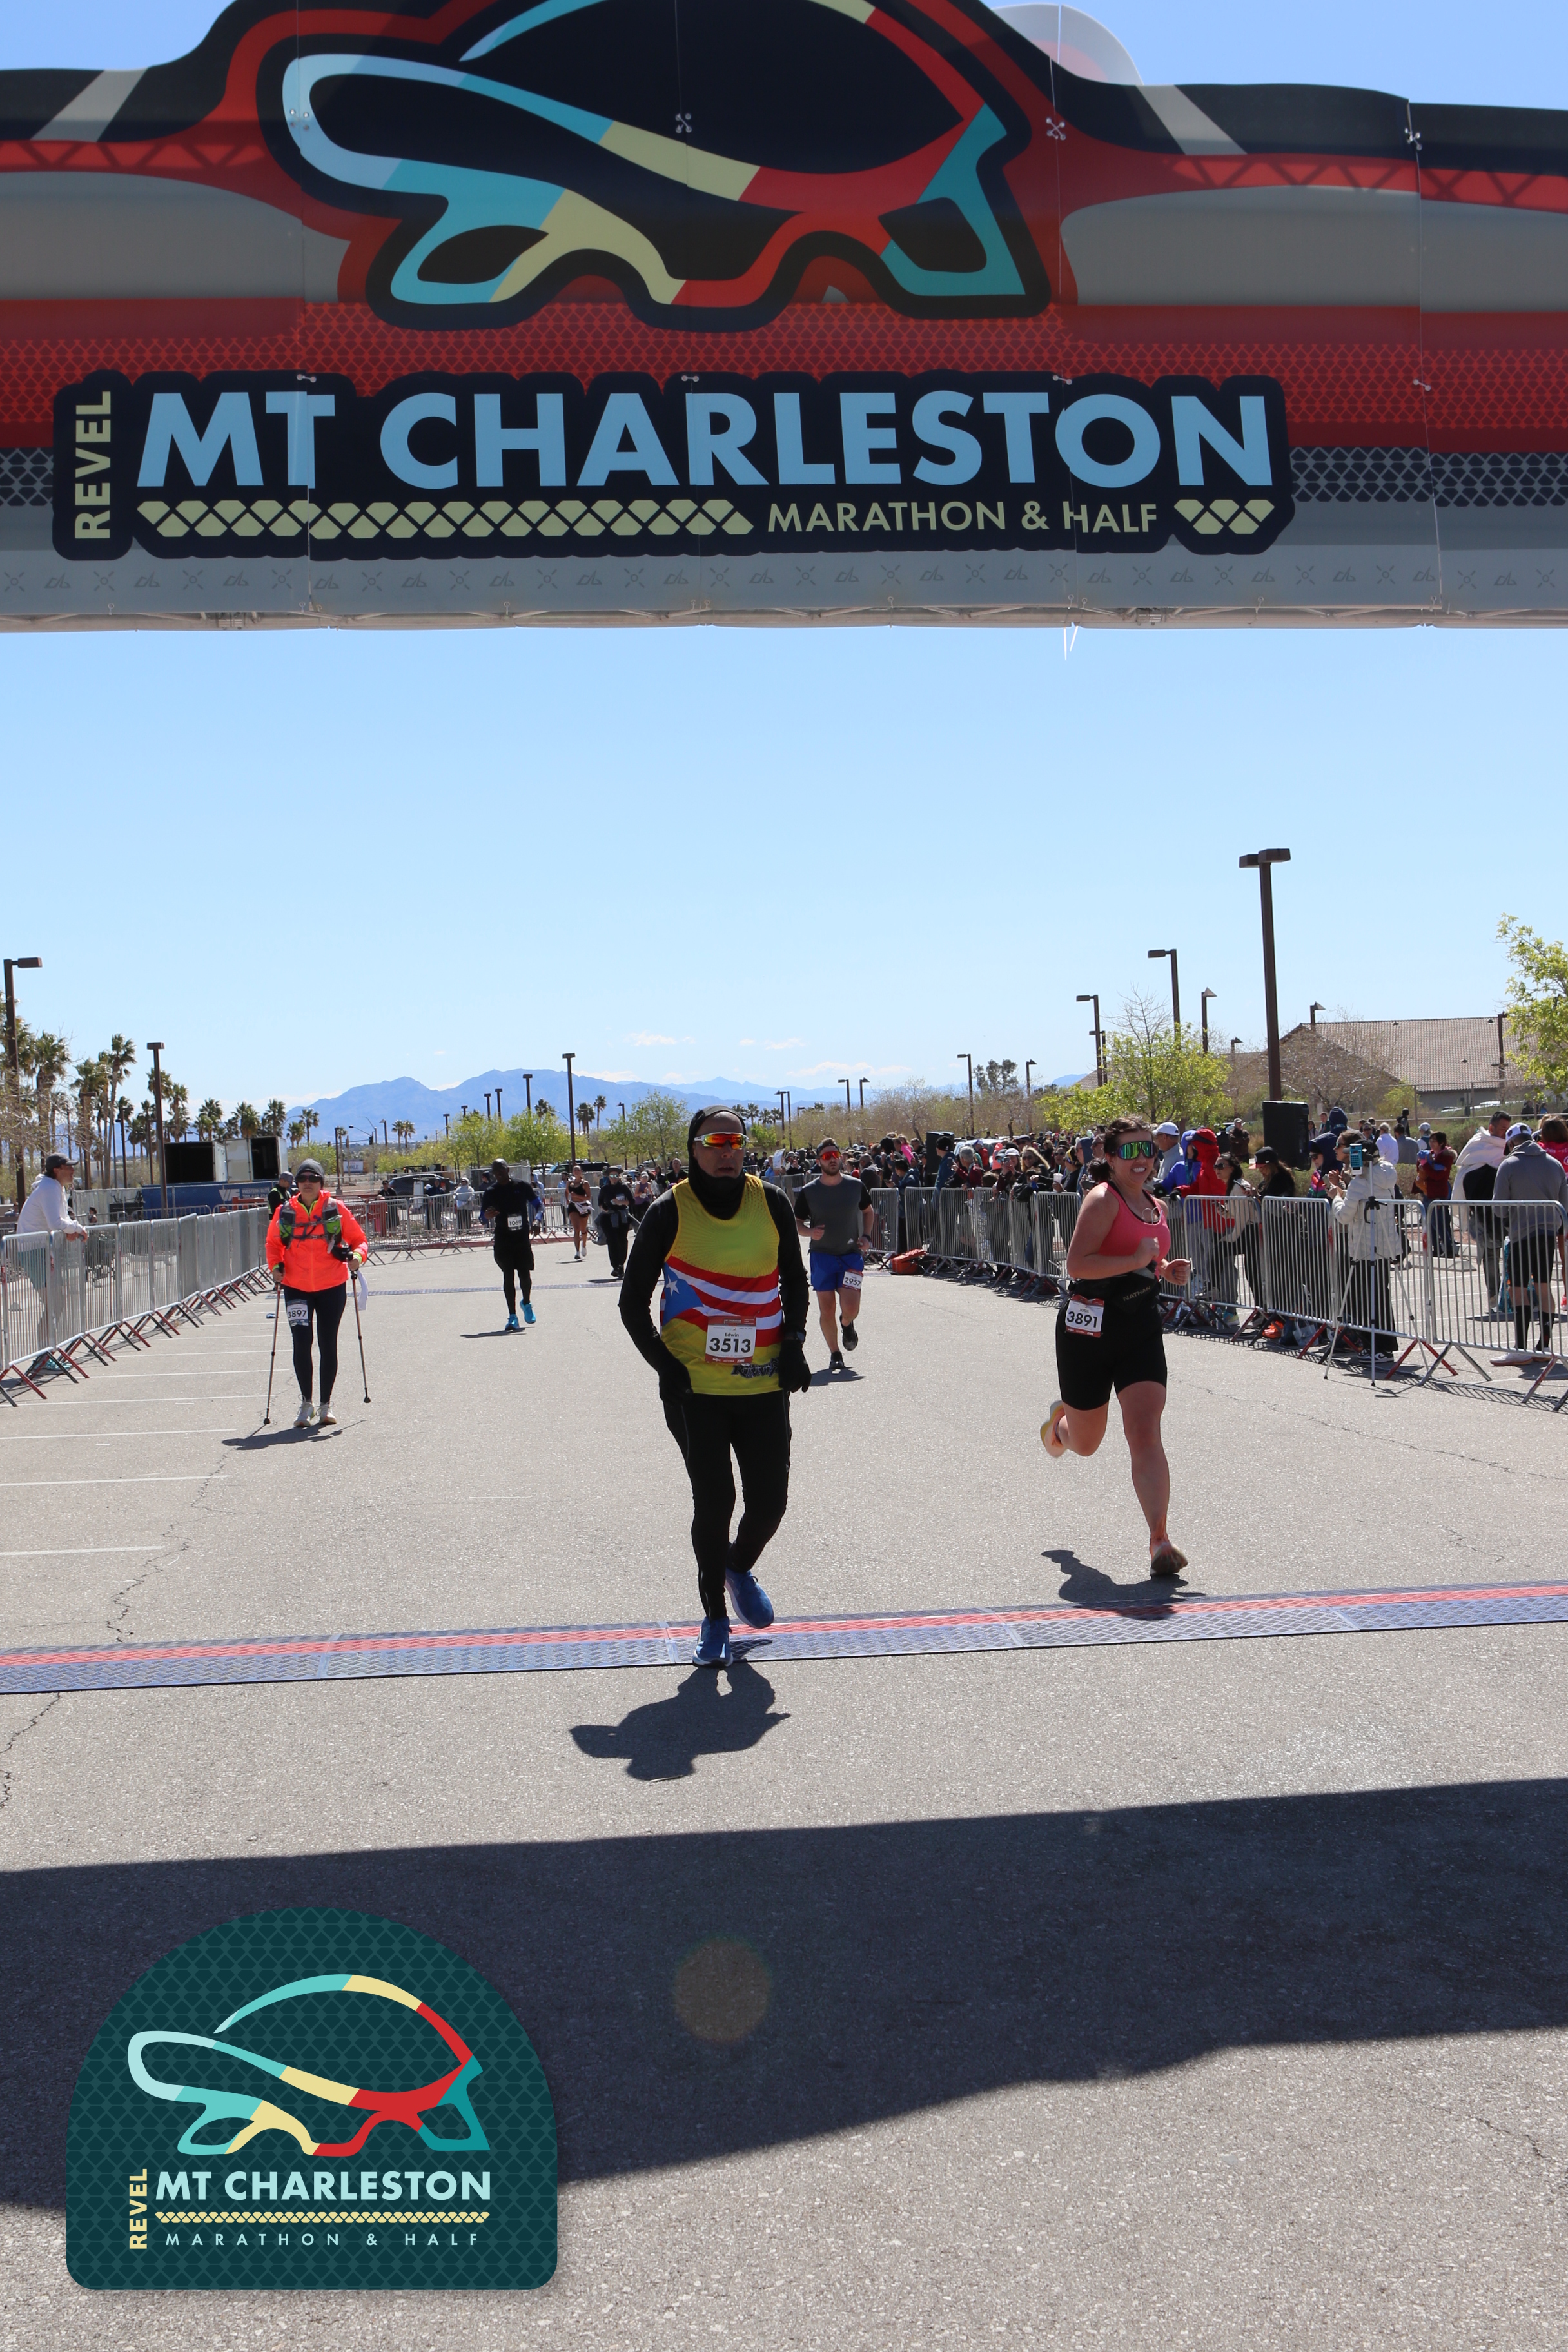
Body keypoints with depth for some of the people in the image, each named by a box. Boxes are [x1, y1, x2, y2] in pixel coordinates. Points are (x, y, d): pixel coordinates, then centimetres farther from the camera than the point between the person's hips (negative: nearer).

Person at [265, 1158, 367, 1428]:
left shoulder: (336, 1209, -3)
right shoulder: (285, 1212, 1)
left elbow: (359, 1240, 2)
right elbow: (273, 1243, 14)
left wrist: (357, 1256, -19)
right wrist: (275, 1266, -4)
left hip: (332, 1287, -1)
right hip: (296, 1288, 1)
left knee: (328, 1345, 6)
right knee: (301, 1343, -5)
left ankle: (326, 1405, 18)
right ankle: (306, 1403, 11)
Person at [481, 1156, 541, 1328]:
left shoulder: (522, 1185, 0)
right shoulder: (490, 1192, 0)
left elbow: (538, 1204, 9)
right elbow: (482, 1219, 2)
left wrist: (537, 1220, -10)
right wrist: (487, 1216, -22)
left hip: (523, 1237, 0)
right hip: (503, 1239, 0)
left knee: (525, 1275, 2)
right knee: (508, 1277, -2)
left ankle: (527, 1304, 31)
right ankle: (512, 1315, 4)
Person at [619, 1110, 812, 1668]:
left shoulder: (771, 1202, 2)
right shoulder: (669, 1212, -6)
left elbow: (794, 1278, 17)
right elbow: (633, 1303, 0)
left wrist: (793, 1341, 5)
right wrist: (665, 1367, -8)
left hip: (764, 1384, 3)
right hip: (695, 1387, -3)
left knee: (769, 1501, 4)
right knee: (713, 1503, -2)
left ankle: (740, 1568, 38)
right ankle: (714, 1618, 18)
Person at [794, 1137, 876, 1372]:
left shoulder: (855, 1185, 1)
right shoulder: (808, 1192, -4)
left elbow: (868, 1211, 17)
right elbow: (796, 1222, 5)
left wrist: (866, 1236, 2)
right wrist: (810, 1231, -17)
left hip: (852, 1254, 0)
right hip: (822, 1255, 0)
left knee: (850, 1307, -12)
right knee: (827, 1310, -1)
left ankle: (847, 1324, 25)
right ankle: (835, 1354, 18)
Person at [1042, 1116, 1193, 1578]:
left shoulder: (1155, 1207, 12)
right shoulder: (1103, 1198, -11)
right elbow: (1076, 1264, -21)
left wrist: (1167, 1270, 8)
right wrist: (1136, 1260, -26)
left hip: (1141, 1329, 5)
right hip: (1090, 1327, -5)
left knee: (1145, 1432, -12)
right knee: (1085, 1443, 13)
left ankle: (1160, 1540, -13)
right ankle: (1060, 1420, 50)